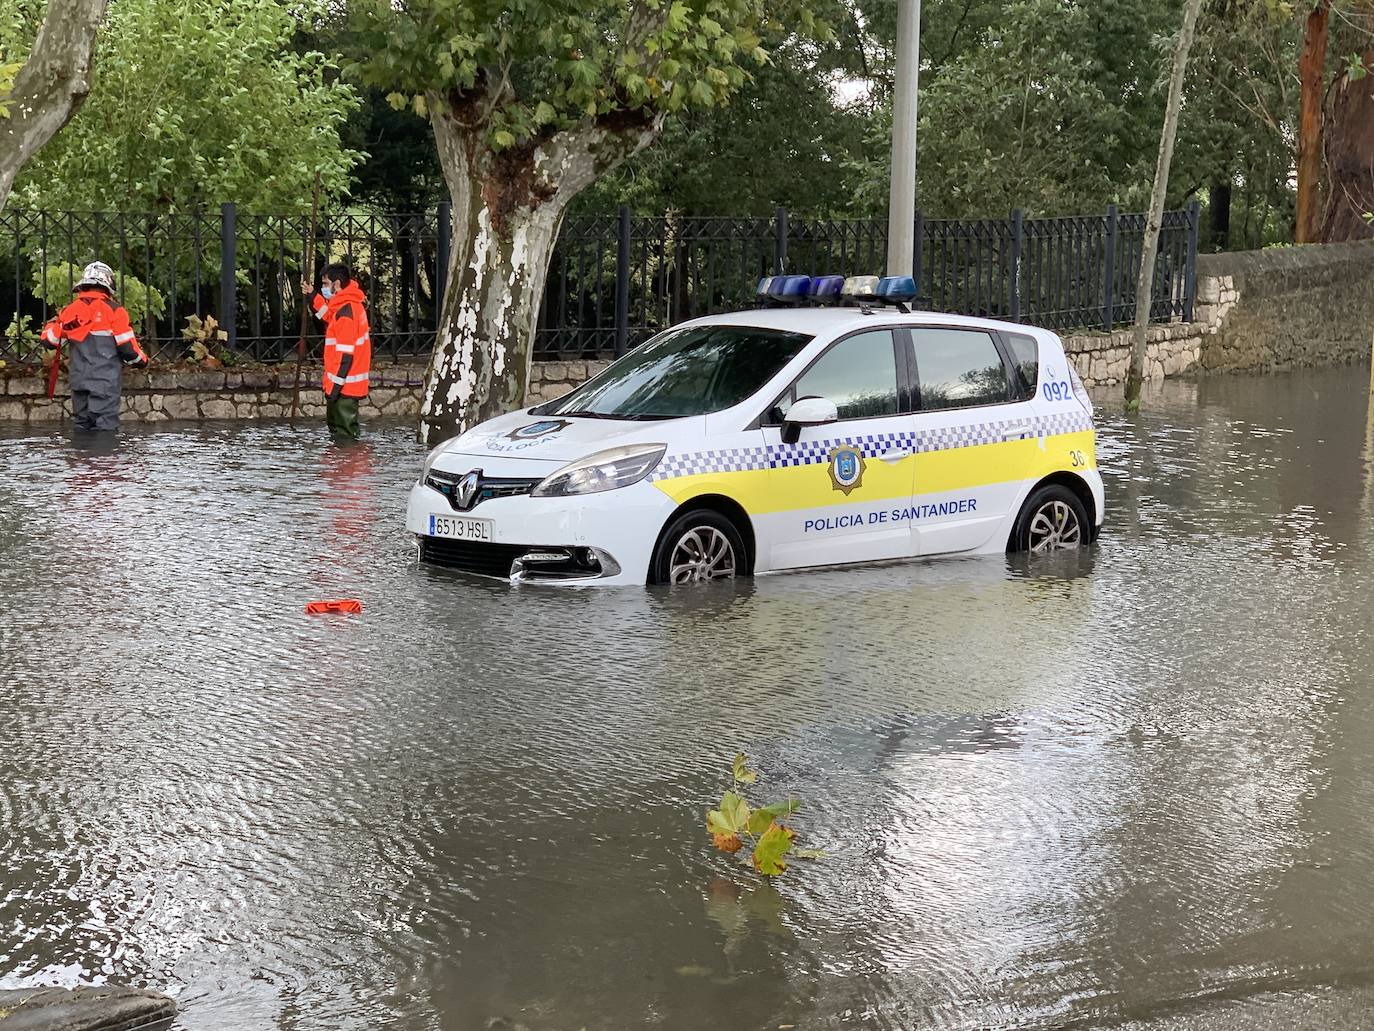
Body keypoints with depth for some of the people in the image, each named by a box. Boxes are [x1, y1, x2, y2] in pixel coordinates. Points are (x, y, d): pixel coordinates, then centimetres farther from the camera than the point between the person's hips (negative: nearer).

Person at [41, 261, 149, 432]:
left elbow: (49, 340, 13)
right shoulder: (113, 310, -7)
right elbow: (127, 346, -9)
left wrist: (52, 322, 34)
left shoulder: (70, 311, 6)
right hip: (106, 380, -5)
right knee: (105, 425, -6)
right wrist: (142, 360, 11)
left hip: (79, 378, 5)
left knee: (82, 424, 13)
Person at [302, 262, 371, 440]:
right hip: (347, 383, 10)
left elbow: (344, 355, -24)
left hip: (344, 384, -10)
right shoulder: (349, 305, 8)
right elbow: (331, 317, 33)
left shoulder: (346, 312, -22)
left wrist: (333, 386, -22)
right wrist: (312, 296, 26)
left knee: (343, 432, -5)